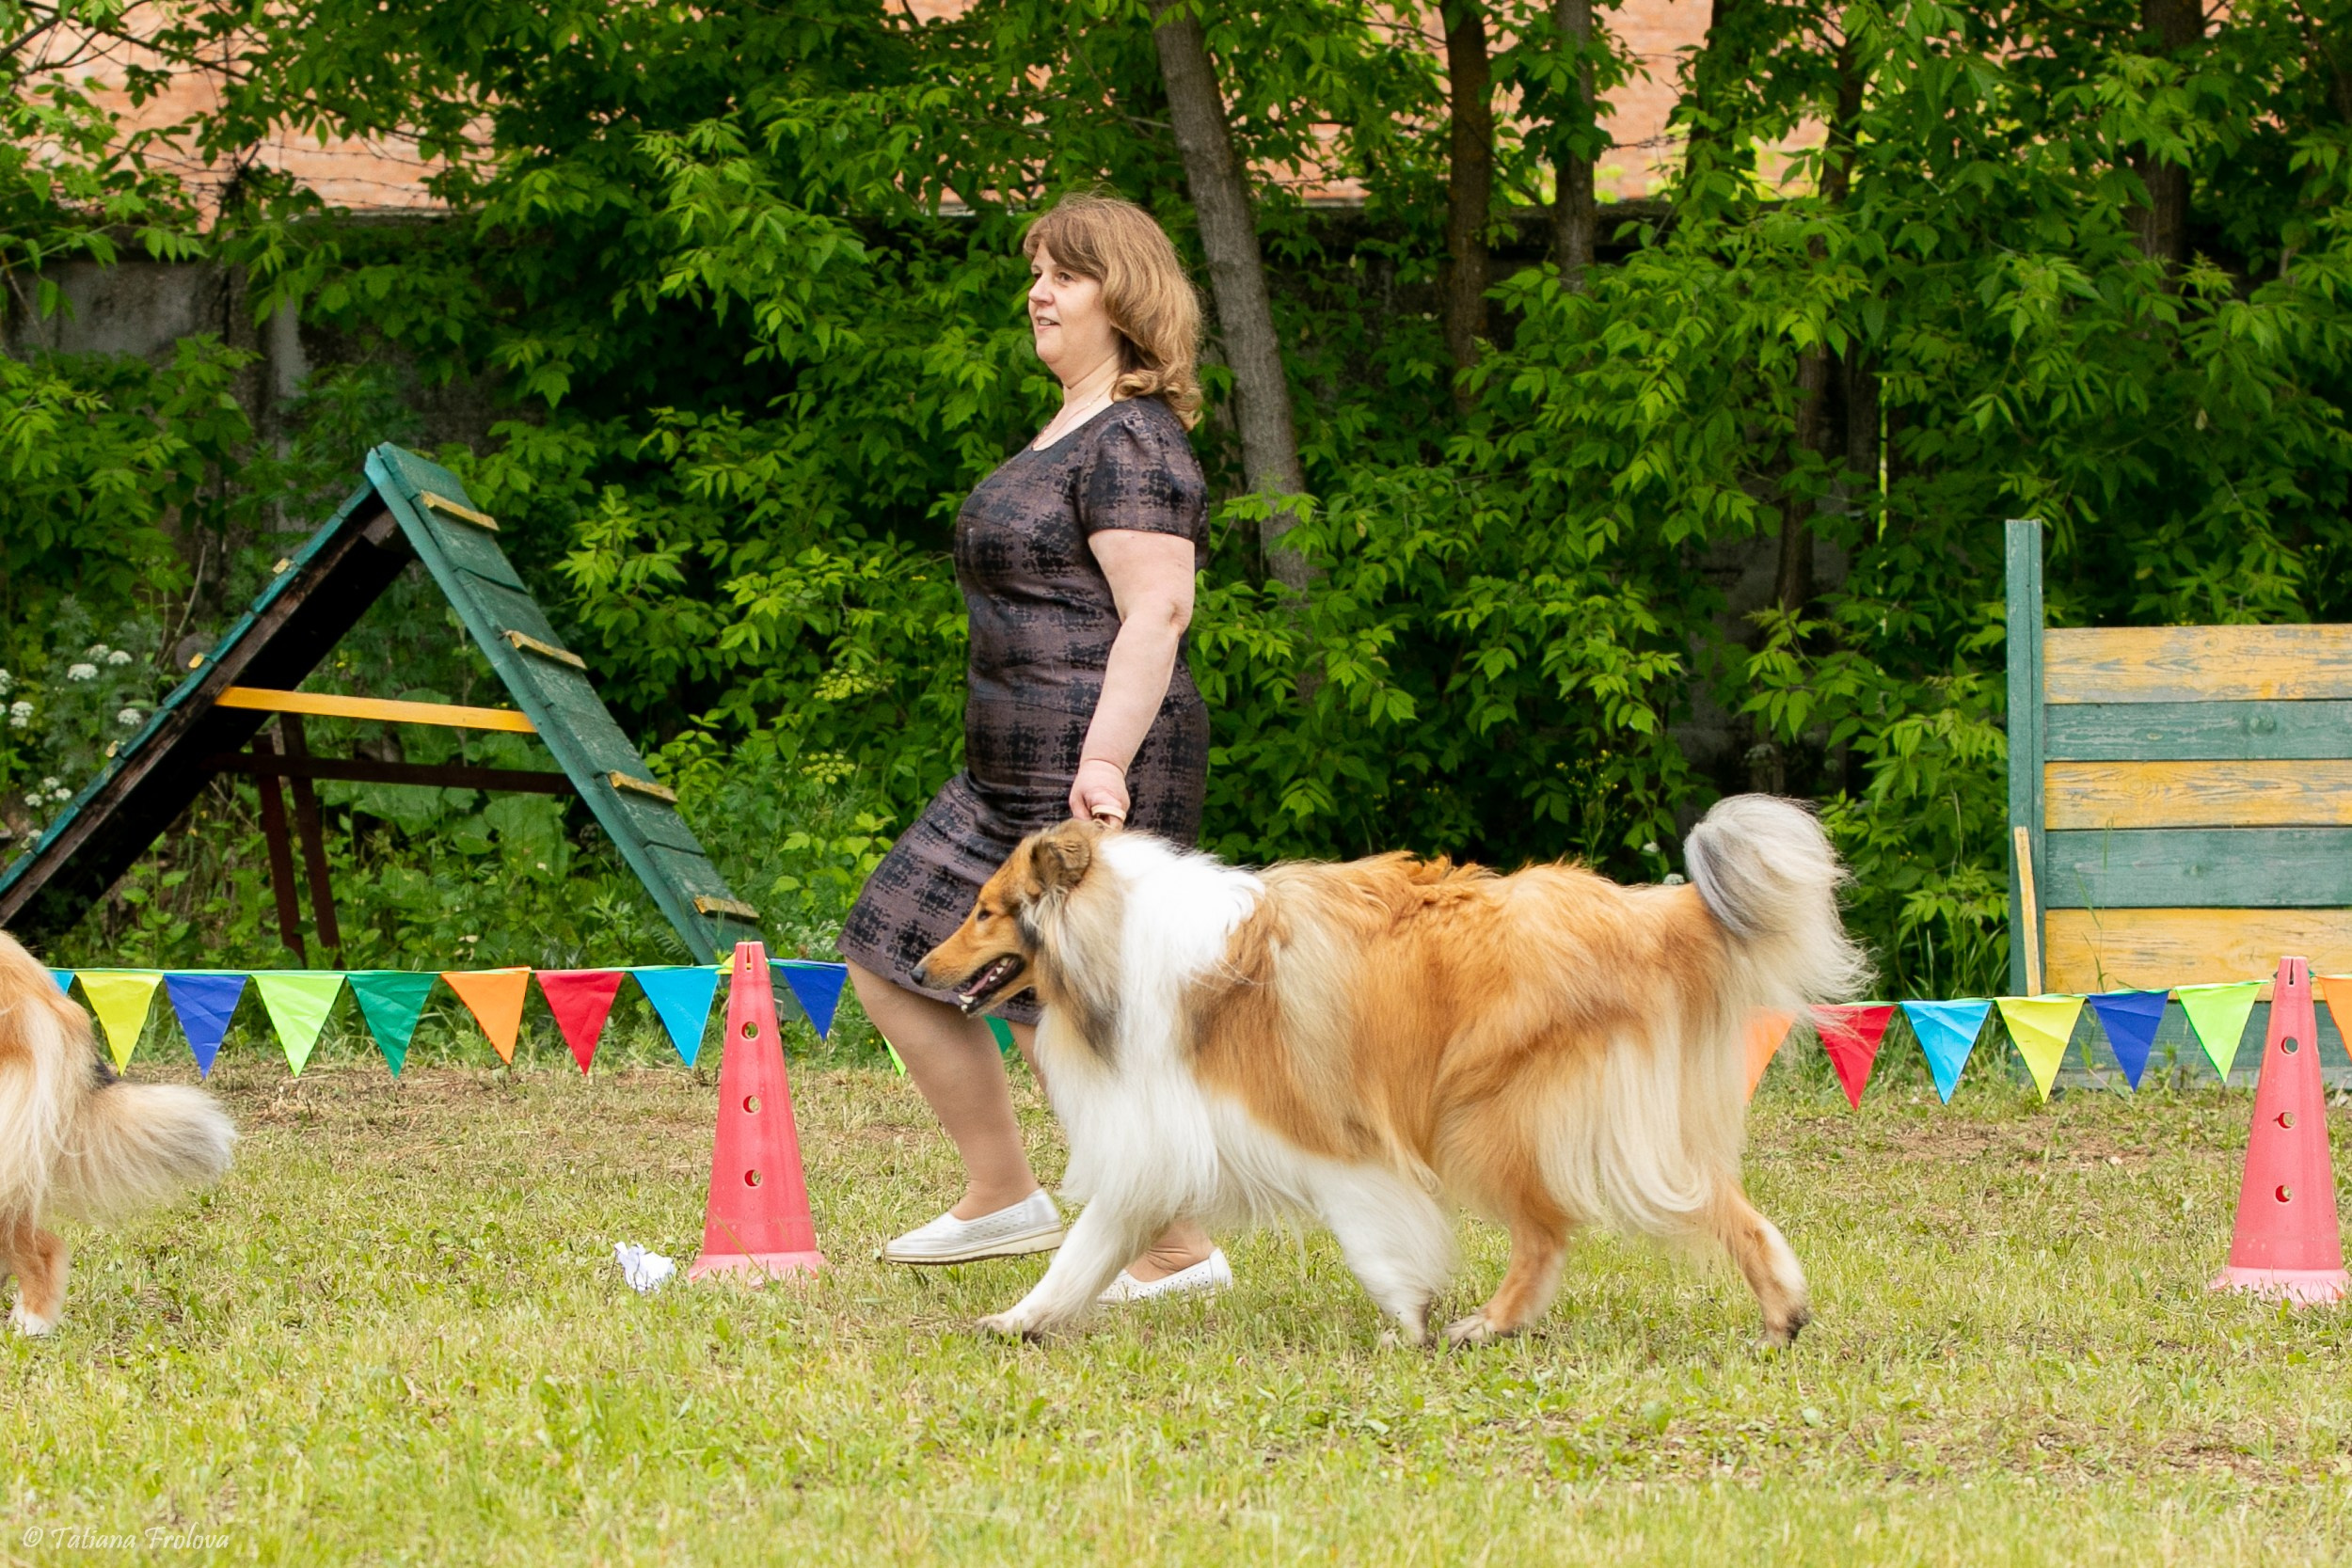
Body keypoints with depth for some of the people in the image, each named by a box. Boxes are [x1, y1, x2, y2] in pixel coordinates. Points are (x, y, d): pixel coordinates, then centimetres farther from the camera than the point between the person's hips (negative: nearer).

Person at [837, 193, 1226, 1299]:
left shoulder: (1133, 442, -13)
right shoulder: (1070, 432, 19)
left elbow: (1156, 612, -22)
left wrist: (1105, 762, -30)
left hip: (1096, 782, -11)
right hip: (1014, 779, 11)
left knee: (1053, 1016, -11)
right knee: (890, 963, 13)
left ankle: (1179, 1251, -3)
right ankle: (1003, 1198, 20)